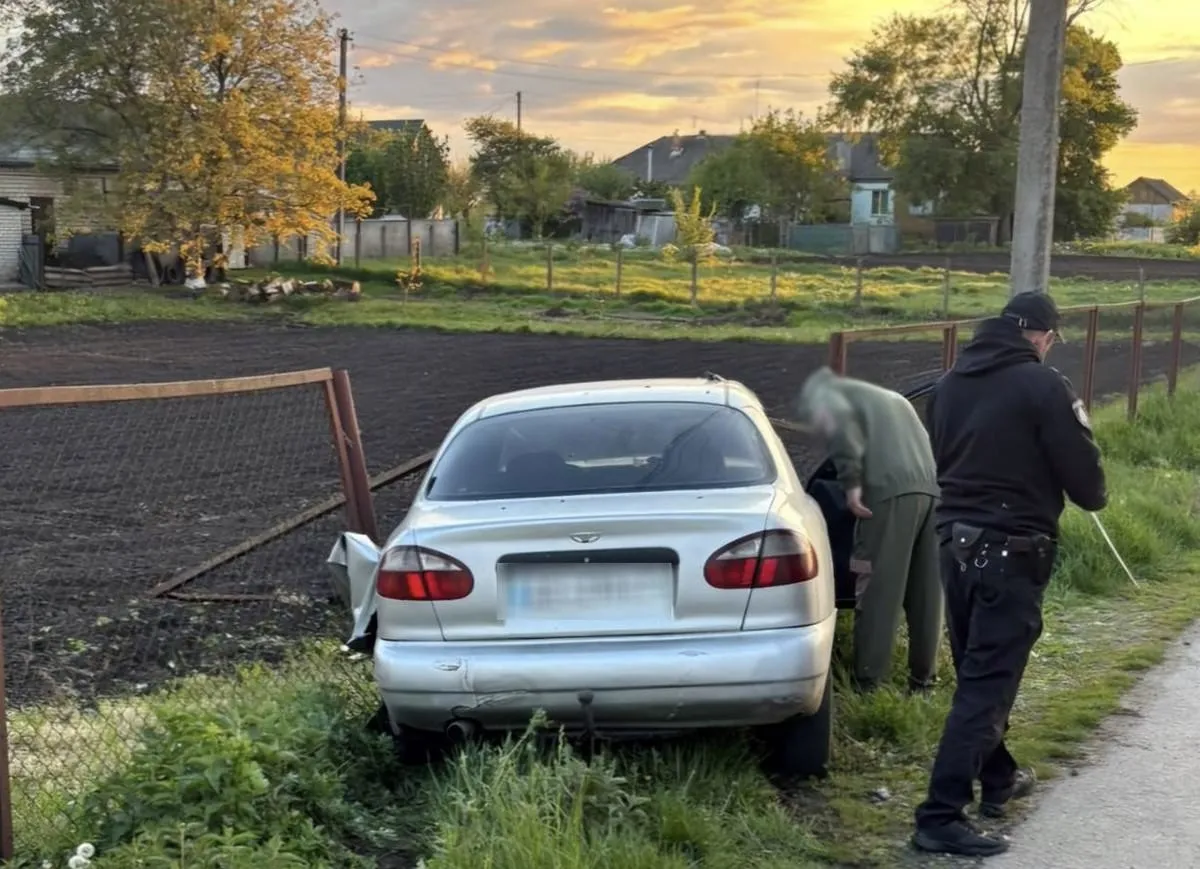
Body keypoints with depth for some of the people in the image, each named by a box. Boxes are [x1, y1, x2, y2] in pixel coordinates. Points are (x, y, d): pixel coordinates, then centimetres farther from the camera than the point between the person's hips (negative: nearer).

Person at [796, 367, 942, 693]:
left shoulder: (824, 392, 15)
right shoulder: (891, 398, 37)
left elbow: (839, 421, -9)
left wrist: (851, 481, -12)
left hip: (892, 488, -7)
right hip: (934, 487, 7)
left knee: (878, 588, -4)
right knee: (926, 593, 11)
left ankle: (868, 682, -5)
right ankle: (923, 677, 15)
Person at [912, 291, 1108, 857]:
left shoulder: (950, 382, 7)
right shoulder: (1043, 386, -14)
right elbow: (1085, 482, -10)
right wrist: (1093, 495, 11)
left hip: (955, 544, 7)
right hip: (1012, 552, -7)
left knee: (976, 672, 21)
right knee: (986, 684, -4)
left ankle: (997, 780, 37)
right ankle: (941, 818, -6)